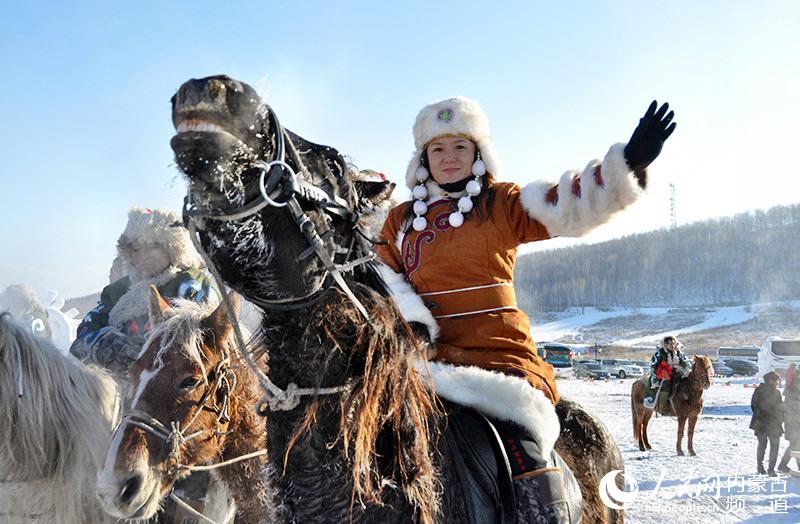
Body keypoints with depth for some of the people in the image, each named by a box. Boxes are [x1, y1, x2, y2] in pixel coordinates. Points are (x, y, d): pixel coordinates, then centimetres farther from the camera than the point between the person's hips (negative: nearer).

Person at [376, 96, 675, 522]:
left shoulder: (504, 204, 8)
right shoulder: (399, 220, 16)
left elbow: (570, 204, -5)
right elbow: (383, 281, 11)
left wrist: (628, 164, -20)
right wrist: (410, 321, -9)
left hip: (500, 354, -2)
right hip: (427, 358, 3)